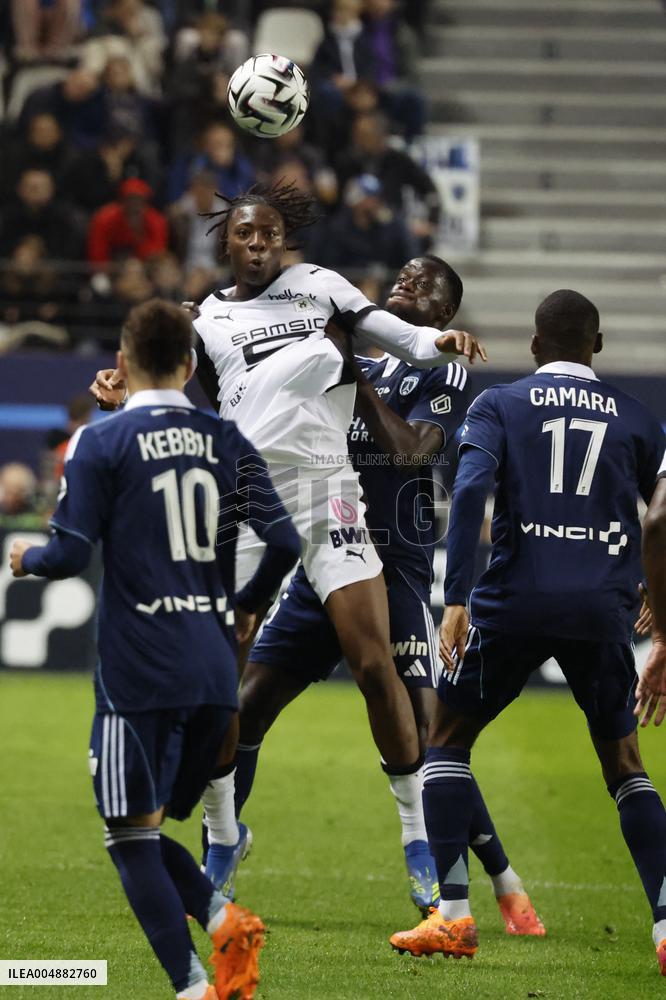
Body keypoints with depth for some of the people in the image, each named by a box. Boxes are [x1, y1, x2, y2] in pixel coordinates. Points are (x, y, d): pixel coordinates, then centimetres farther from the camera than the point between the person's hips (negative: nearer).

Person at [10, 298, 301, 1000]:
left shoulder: (100, 443, -4)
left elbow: (70, 554, -10)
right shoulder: (226, 442, 10)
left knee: (131, 837, 0)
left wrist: (26, 558, 13)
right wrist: (244, 607, 23)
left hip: (139, 674, -5)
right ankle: (221, 916, -9)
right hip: (214, 673, 5)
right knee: (148, 831, 17)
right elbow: (284, 541, 5)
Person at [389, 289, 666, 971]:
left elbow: (471, 490, -10)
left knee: (447, 738, 15)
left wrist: (456, 600, -14)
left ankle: (453, 915, 5)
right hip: (603, 609, 2)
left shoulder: (498, 405, 7)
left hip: (516, 602, -2)